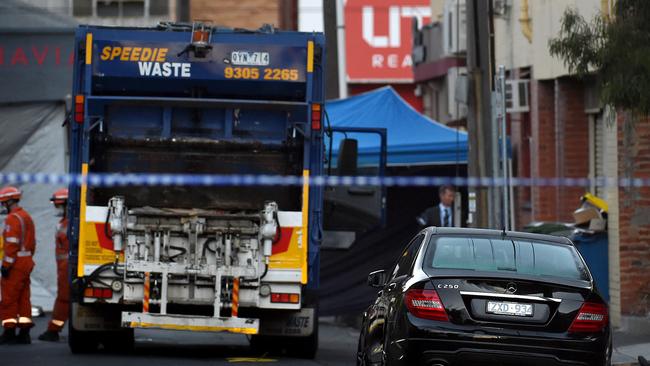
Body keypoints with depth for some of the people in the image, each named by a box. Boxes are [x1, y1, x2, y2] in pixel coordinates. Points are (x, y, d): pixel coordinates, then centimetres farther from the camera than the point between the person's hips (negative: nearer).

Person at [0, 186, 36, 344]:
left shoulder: (13, 218, -15)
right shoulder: (27, 217, 16)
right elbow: (32, 243, 19)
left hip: (15, 263, -9)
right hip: (27, 262, 9)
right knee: (23, 298, 10)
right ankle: (24, 333, 9)